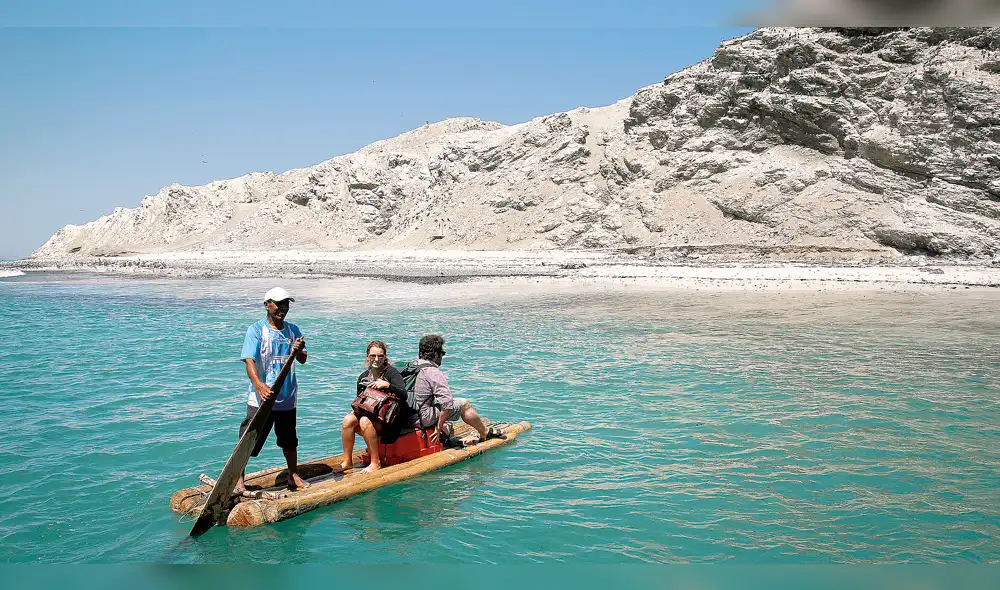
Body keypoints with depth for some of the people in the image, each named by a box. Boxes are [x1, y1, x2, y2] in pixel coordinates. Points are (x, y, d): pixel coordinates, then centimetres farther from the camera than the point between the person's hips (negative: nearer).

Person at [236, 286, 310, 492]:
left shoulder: (293, 330, 7)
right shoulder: (257, 329, -9)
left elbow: (303, 360, 6)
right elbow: (249, 361, -18)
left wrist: (298, 351, -19)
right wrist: (260, 386, -34)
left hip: (287, 398, 5)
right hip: (261, 399, -5)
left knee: (289, 440, 18)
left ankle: (293, 476, 33)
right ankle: (238, 479, 14)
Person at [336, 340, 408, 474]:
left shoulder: (391, 372, -8)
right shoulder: (363, 377, 9)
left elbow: (404, 395, -21)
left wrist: (386, 385, -32)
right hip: (369, 414, 5)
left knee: (365, 421, -32)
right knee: (348, 420, -21)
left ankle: (376, 463, -21)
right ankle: (347, 461, -8)